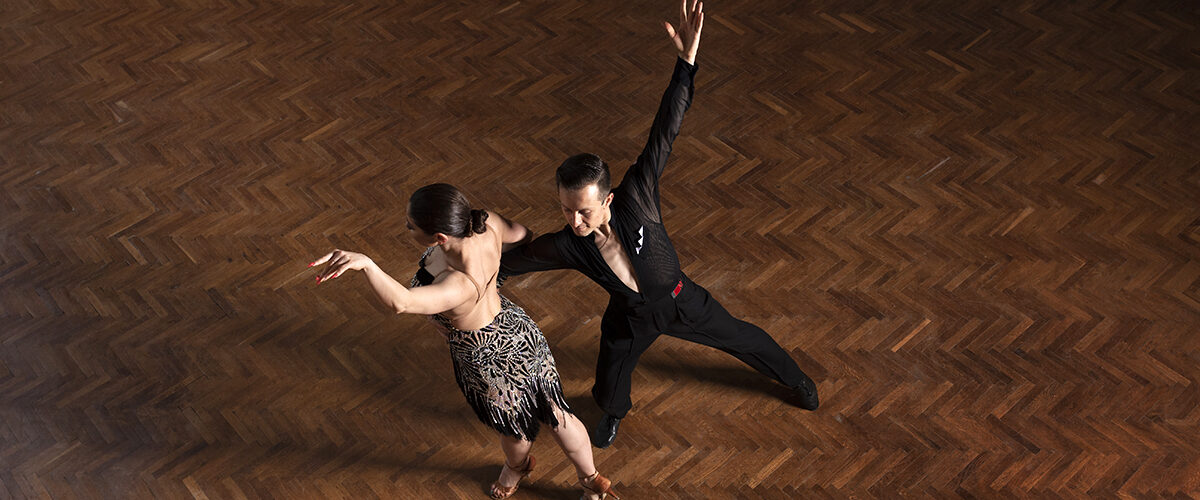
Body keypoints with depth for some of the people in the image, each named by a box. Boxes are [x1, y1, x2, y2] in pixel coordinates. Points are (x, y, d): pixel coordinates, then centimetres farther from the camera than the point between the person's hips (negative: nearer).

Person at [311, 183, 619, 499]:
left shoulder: (460, 286, -46)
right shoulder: (485, 223, -25)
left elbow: (400, 302, -63)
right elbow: (521, 236, -2)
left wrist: (365, 263, -76)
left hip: (491, 363, -6)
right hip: (519, 331, 6)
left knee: (513, 428, 31)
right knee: (555, 414, 29)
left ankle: (516, 467, 66)